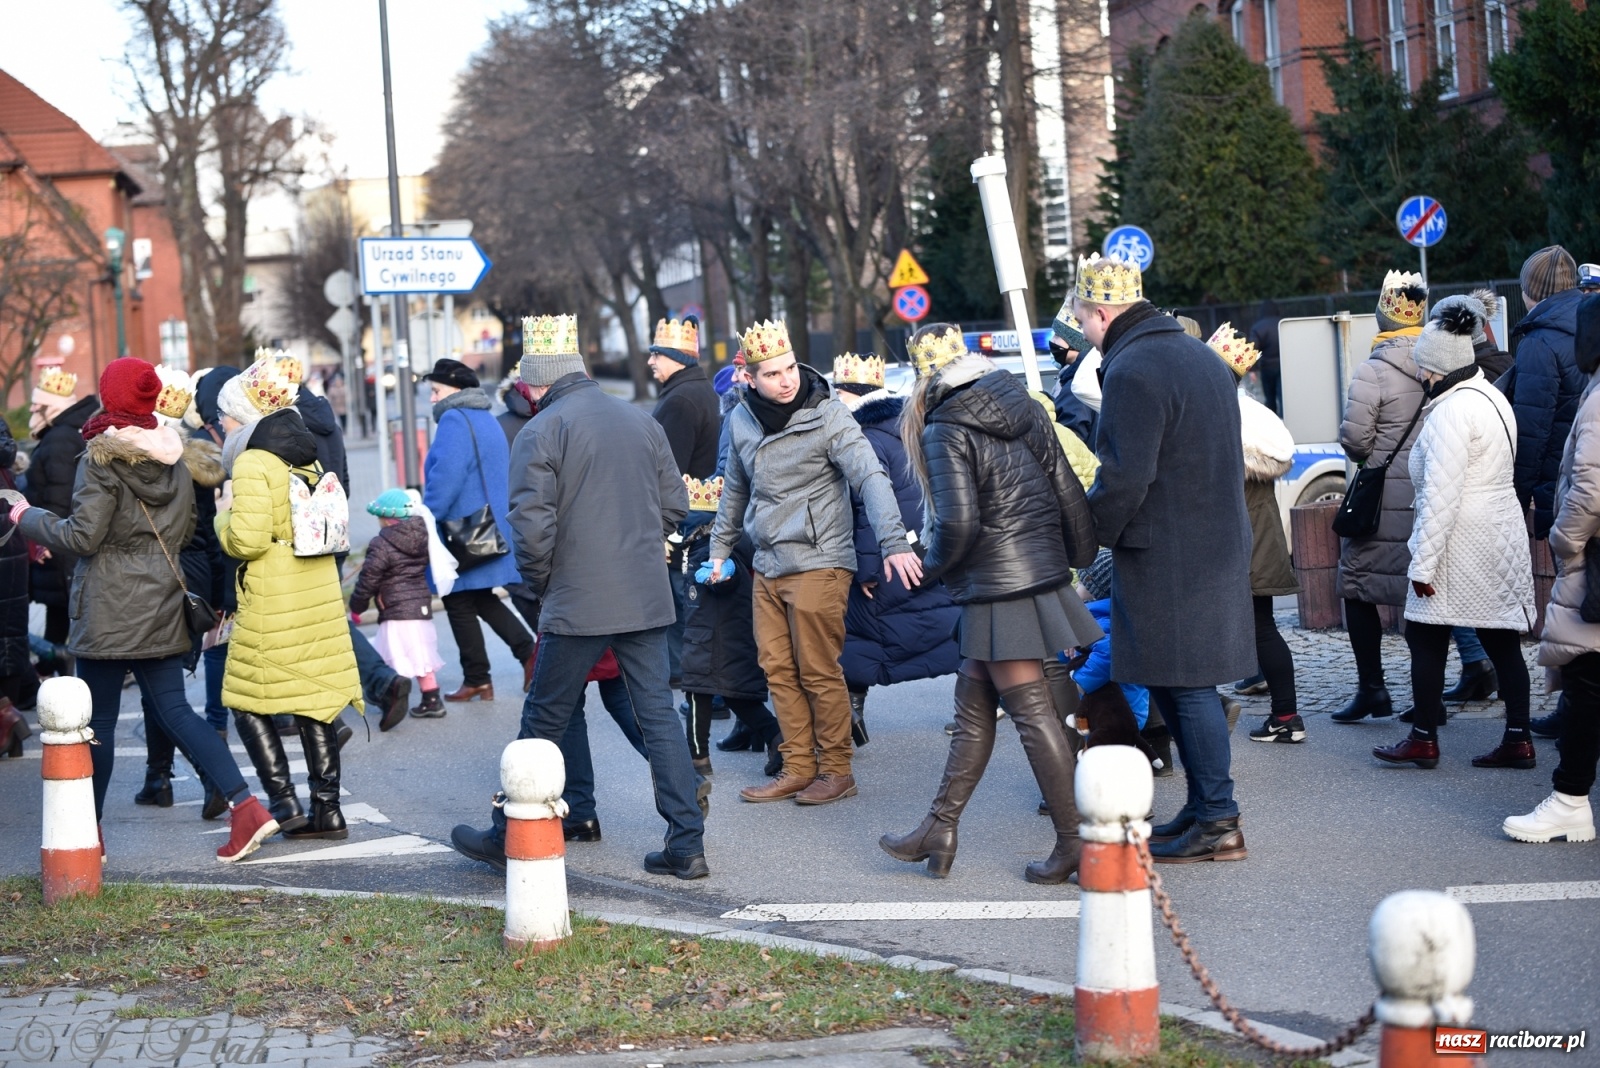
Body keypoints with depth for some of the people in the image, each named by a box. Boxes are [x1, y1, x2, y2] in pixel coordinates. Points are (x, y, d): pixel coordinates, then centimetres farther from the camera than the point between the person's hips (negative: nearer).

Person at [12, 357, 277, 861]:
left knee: (99, 719, 3)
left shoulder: (100, 461, -13)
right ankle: (246, 806, -6)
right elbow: (185, 531, 16)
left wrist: (29, 518, 0)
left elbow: (81, 537, -15)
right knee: (175, 709, 6)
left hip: (109, 611, -6)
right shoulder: (173, 459, 8)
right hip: (163, 608, 6)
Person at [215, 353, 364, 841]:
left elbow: (247, 540, -20)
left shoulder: (252, 463, -13)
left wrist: (225, 512, -2)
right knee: (316, 700, 9)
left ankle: (285, 802, -3)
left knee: (248, 703, 4)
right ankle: (327, 809, 10)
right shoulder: (306, 457, 12)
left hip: (272, 602, -8)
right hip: (320, 594, 8)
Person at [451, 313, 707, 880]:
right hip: (647, 598, 5)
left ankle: (509, 838, 19)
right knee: (658, 714, 7)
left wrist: (539, 582, 3)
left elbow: (530, 529, -14)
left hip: (577, 603, -5)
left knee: (543, 721, 7)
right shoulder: (643, 422, 9)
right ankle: (687, 843, 4)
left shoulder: (540, 433, -9)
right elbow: (674, 506, 12)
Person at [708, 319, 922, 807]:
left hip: (818, 564, -6)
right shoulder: (742, 420, 6)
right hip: (768, 566, 6)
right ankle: (798, 769, 18)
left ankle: (836, 771, 9)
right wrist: (720, 548, 26)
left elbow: (871, 478, -20)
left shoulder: (826, 415, -12)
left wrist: (894, 543, -31)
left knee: (819, 672, -3)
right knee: (778, 670, 8)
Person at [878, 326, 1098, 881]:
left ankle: (1074, 842, 0)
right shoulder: (1026, 409, 8)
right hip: (1044, 571, 8)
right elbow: (1069, 492, 9)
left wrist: (932, 567, -2)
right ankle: (939, 828, 19)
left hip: (998, 586, -8)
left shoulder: (946, 432, -13)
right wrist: (1081, 556, 18)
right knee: (972, 705, 14)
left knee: (1032, 711, -3)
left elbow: (958, 522, -20)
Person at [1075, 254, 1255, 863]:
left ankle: (1217, 823, -2)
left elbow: (1124, 478, -22)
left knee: (1185, 686, -5)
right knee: (1177, 683, 15)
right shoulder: (1200, 355, 15)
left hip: (1166, 558, -10)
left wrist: (1087, 534, -7)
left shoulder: (1133, 371, -16)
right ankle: (1205, 807, 20)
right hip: (1218, 542, 10)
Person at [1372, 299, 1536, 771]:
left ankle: (1424, 739, 6)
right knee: (1501, 639, 9)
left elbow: (1441, 495, -21)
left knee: (1426, 637, 1)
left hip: (1461, 541, -9)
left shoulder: (1452, 410, -17)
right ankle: (1518, 739, 9)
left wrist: (1423, 562, -19)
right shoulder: (1493, 397, 13)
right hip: (1502, 534, 9)